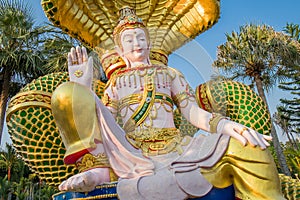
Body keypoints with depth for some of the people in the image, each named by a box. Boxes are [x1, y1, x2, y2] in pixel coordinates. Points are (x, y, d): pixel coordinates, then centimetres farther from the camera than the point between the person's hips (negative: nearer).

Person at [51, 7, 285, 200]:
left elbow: (193, 111, 10)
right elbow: (102, 120, 11)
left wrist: (225, 124, -11)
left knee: (244, 147, -26)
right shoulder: (116, 82, 24)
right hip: (127, 149, 0)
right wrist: (84, 87, -3)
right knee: (68, 93, -18)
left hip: (172, 146, 0)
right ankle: (96, 170, -31)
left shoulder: (168, 73, 23)